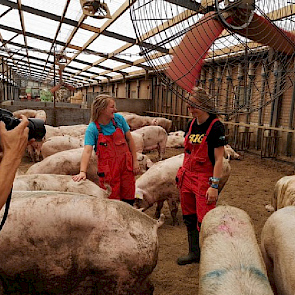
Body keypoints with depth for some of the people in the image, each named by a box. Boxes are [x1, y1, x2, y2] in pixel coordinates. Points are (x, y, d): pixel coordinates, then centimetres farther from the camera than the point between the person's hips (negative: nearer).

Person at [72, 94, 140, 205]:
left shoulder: (119, 118, -2)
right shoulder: (92, 128, -11)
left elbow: (129, 139, 6)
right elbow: (87, 151, -20)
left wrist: (135, 161, 5)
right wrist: (82, 172, -33)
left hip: (126, 164, 3)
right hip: (108, 170, -3)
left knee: (129, 200, 12)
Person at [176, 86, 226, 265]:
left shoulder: (216, 126, -13)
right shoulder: (192, 124, 8)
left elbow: (219, 159, -15)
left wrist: (214, 185, -17)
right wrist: (182, 172, 16)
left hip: (205, 179, -7)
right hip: (188, 176, 7)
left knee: (204, 222, -3)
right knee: (189, 218, 15)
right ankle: (194, 253, 31)